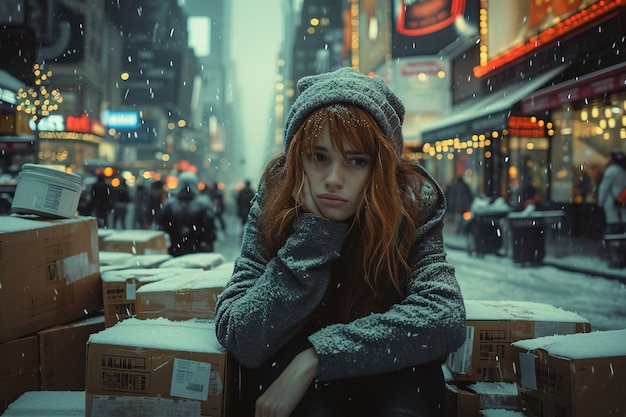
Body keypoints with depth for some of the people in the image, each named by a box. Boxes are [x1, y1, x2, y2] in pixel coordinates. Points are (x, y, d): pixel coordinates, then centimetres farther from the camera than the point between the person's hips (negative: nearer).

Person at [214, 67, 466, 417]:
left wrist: (316, 356, -31)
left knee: (416, 369, -30)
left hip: (386, 387, 1)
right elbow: (242, 341, -23)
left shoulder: (411, 203, -15)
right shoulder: (272, 209, -15)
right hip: (281, 388, 0)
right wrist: (314, 230, -29)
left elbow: (446, 317, -28)